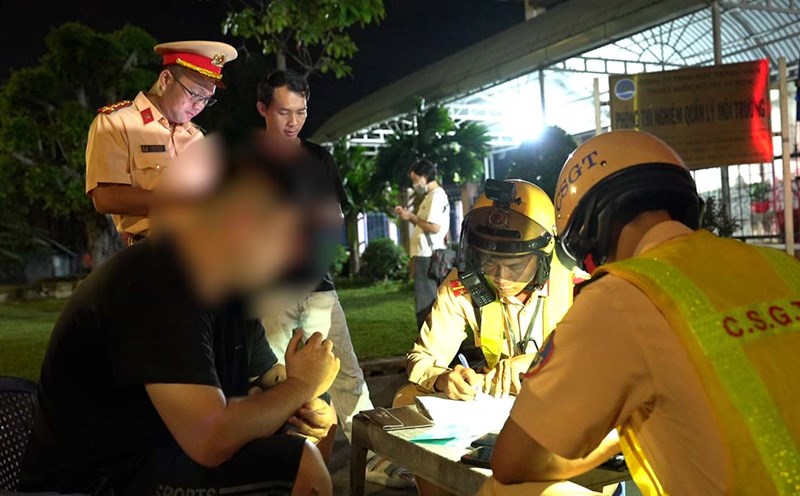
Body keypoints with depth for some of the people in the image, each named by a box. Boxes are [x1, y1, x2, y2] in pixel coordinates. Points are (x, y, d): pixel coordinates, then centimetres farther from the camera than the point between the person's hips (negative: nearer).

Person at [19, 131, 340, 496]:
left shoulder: (234, 281, 2)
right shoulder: (160, 287, -26)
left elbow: (268, 381, 12)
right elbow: (211, 440, -34)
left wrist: (307, 406, -10)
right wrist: (300, 385, -18)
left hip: (159, 454, 9)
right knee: (298, 463, -22)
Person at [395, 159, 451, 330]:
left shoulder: (437, 196, -13)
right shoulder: (431, 196, 18)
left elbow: (434, 227, -23)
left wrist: (412, 217, -12)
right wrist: (408, 214, 9)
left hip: (428, 257, -10)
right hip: (425, 256, 10)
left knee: (425, 304, -6)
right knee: (428, 302, 15)